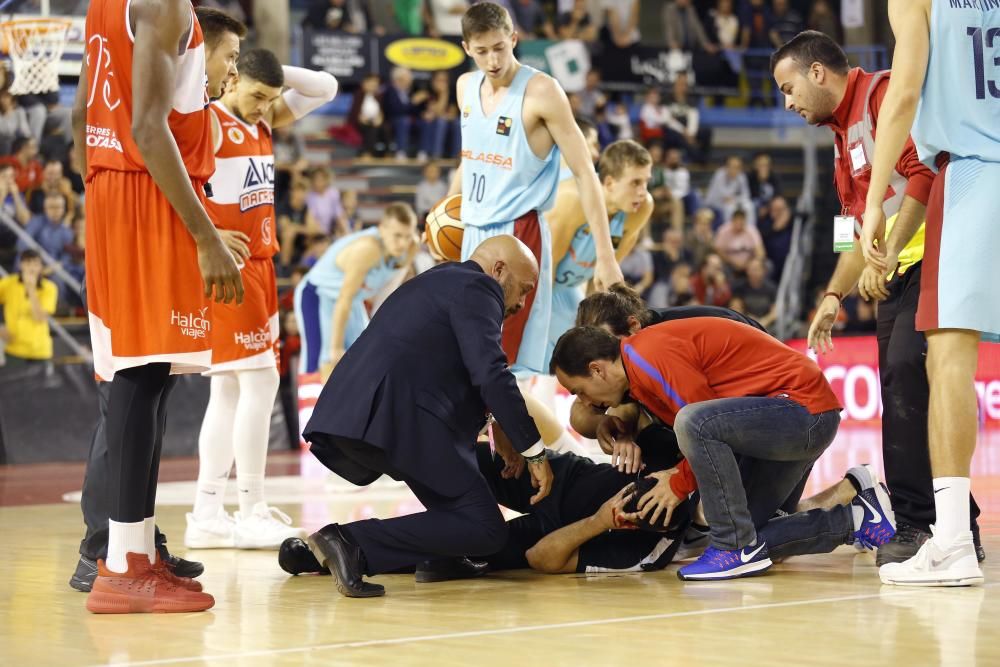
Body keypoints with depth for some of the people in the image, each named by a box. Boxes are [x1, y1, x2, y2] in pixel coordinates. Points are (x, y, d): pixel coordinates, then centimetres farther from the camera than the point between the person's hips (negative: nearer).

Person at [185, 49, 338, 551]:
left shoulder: (264, 120, 15)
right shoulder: (206, 123, -11)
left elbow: (325, 89, 19)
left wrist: (275, 73, 5)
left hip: (258, 264, 9)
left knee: (229, 389, 8)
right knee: (259, 381, -13)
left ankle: (206, 516, 10)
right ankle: (251, 514, -10)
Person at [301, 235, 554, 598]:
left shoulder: (437, 282, 31)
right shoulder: (476, 288, 2)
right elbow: (491, 375, -11)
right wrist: (535, 453, -8)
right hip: (398, 419, -10)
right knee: (485, 531, -9)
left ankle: (441, 558, 18)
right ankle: (352, 542, -19)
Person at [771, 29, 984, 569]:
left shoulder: (883, 93, -7)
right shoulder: (844, 135, 24)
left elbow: (923, 172, -20)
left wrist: (883, 257, -21)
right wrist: (834, 296, 19)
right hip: (899, 274, 10)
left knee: (905, 375, -17)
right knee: (902, 389, 5)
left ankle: (916, 524, -15)